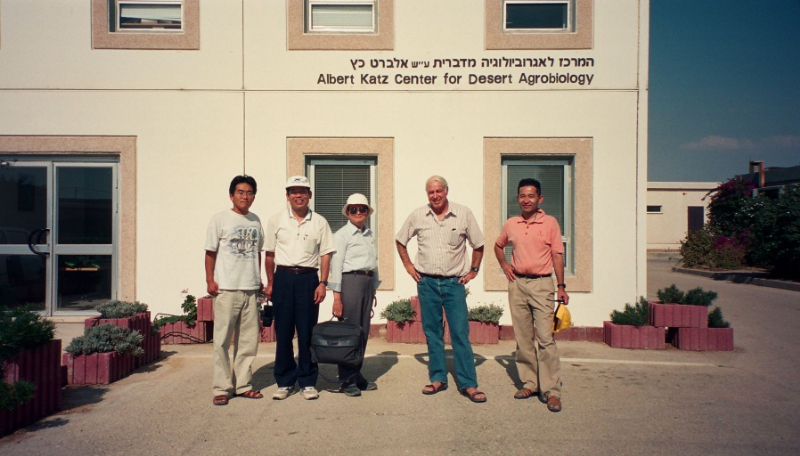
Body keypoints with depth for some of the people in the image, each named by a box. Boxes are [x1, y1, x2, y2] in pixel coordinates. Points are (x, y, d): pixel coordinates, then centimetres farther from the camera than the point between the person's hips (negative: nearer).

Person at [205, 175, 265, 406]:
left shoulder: (255, 221, 12)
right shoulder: (220, 219, 0)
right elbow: (210, 252, 0)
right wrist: (210, 280, -8)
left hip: (250, 288, 5)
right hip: (226, 288, -4)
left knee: (248, 339, 9)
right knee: (223, 340, -1)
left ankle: (243, 384, 20)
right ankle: (221, 387, 9)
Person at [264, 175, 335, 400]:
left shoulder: (319, 222, 5)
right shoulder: (277, 220, 6)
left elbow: (325, 254, 4)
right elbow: (269, 254, 8)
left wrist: (322, 283, -4)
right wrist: (270, 283, 4)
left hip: (308, 278, 0)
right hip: (283, 277, 1)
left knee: (307, 333, 3)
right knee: (283, 332, 5)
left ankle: (308, 382, 15)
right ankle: (284, 382, 16)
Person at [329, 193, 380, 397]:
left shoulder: (370, 235, 16)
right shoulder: (342, 234, -3)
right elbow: (336, 265, -8)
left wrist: (374, 288, 17)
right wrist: (337, 296, -12)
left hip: (368, 282, 7)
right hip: (350, 280, -7)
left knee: (363, 331, 9)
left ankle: (357, 375, 21)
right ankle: (347, 380, 5)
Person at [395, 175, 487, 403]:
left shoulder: (464, 214, 0)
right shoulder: (417, 216, 3)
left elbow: (478, 244, 10)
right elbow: (400, 240, 16)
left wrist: (473, 270, 6)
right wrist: (408, 265, 10)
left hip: (454, 282, -1)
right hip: (427, 282, 2)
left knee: (461, 333, -3)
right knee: (432, 333, 8)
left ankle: (468, 384, 4)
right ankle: (438, 379, 20)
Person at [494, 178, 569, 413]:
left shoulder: (550, 223, 0)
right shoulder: (510, 224, 9)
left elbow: (557, 255, -1)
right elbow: (498, 245, 27)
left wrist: (561, 286, -6)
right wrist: (504, 265, 11)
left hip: (541, 283, -4)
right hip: (517, 283, 4)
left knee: (545, 338, -9)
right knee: (523, 338, 9)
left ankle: (552, 390, -3)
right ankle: (530, 383, 21)